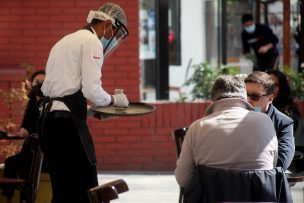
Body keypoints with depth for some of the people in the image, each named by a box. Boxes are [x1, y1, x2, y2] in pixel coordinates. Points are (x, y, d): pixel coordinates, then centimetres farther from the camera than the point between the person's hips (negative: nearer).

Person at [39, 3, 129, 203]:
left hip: (48, 118, 9)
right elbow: (92, 90, -15)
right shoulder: (91, 42, -5)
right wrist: (113, 100, 4)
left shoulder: (66, 42, 24)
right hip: (68, 122, -9)